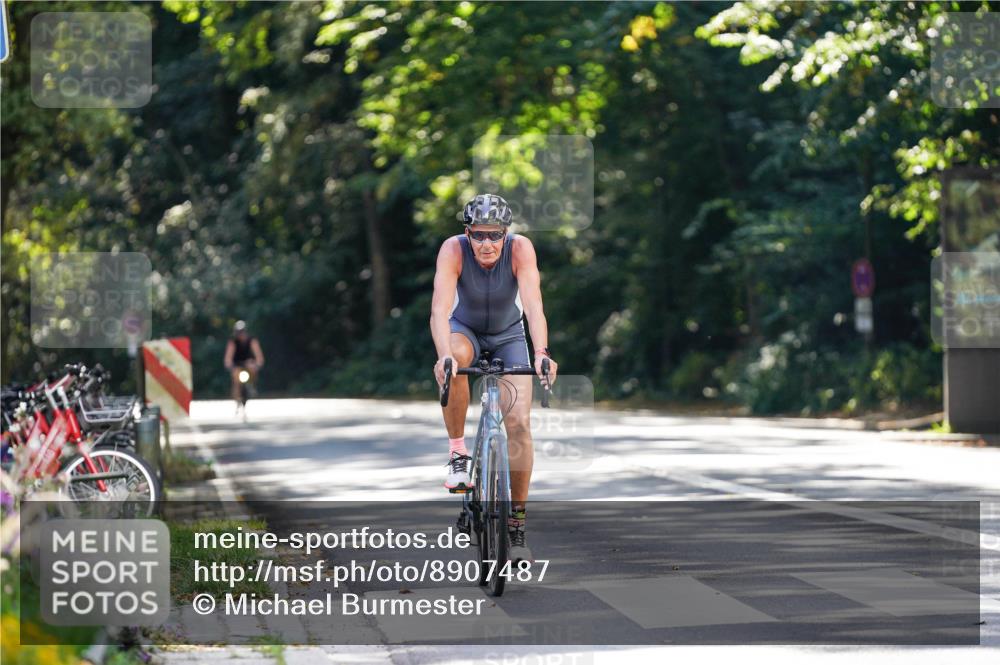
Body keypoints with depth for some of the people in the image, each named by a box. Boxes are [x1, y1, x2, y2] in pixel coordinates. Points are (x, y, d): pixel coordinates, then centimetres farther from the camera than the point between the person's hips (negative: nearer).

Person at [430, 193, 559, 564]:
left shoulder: (520, 249, -28)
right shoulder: (453, 250, -29)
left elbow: (533, 304, -38)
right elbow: (440, 308, -40)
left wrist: (541, 353, -55)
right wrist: (444, 356, -57)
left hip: (508, 336, 1)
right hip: (465, 330, -1)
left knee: (519, 422, -14)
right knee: (454, 360, -38)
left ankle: (517, 524, -3)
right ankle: (457, 451, -20)